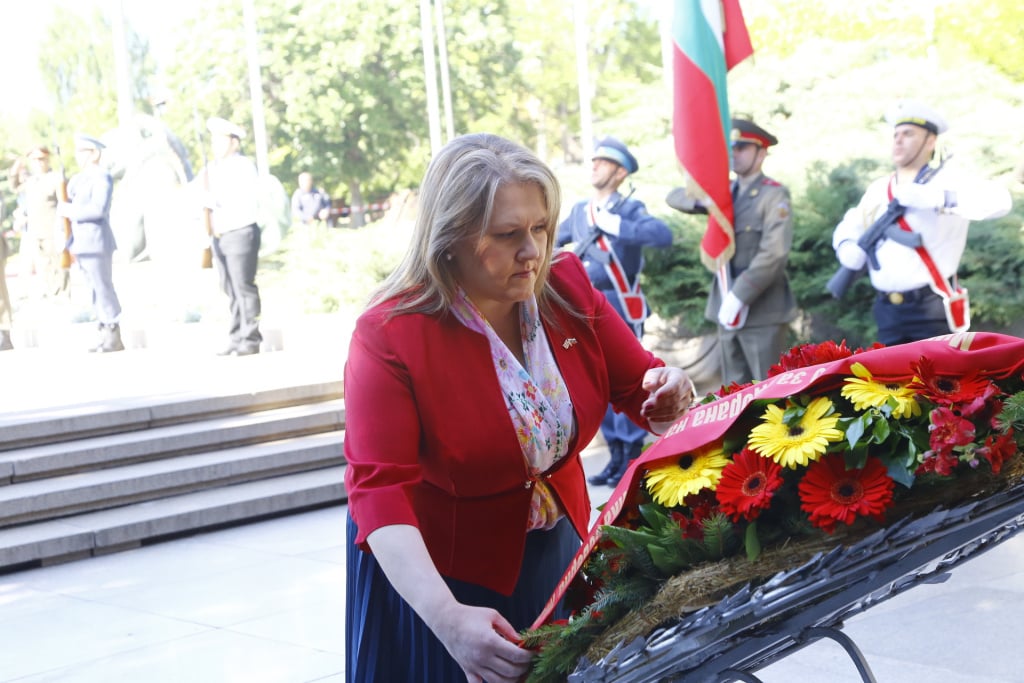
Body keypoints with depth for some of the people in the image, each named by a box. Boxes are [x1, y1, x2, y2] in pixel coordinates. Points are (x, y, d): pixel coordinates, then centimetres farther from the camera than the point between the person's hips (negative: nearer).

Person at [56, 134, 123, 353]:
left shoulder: (102, 178, -9)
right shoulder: (76, 179, 18)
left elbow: (99, 209, -21)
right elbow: (66, 207, 17)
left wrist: (71, 211, -15)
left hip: (96, 242, -9)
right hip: (81, 243, 9)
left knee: (103, 288, -7)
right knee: (95, 289, 9)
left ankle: (115, 338, -3)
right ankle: (106, 335, 12)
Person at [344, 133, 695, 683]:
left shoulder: (567, 286, -11)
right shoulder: (388, 336, -25)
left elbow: (639, 385, -1)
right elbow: (379, 491, -31)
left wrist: (666, 396, -27)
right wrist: (447, 618, -44)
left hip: (557, 554, 5)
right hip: (434, 572, -4)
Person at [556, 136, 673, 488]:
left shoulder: (630, 209, -7)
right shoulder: (580, 210, 10)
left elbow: (663, 235, -26)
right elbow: (554, 240, 26)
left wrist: (615, 225, -27)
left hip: (620, 310, -6)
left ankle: (632, 461, 9)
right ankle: (615, 457, 22)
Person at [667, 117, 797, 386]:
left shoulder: (774, 195, -8)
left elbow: (774, 254, -18)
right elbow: (674, 197, 13)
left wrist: (739, 296, -21)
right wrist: (701, 199, -10)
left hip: (763, 311, -7)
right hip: (727, 309, 7)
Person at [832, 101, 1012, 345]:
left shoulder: (947, 180, -5)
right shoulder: (878, 189, 14)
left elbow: (998, 200, -22)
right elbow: (848, 228, 26)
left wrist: (928, 197, -27)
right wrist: (849, 249, 0)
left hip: (933, 310, -6)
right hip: (888, 310, 6)